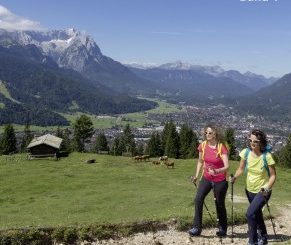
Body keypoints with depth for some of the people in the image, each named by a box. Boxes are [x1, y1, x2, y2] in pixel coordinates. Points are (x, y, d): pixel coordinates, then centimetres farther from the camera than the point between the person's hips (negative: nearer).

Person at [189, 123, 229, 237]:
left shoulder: (221, 147, -20)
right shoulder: (203, 145, -5)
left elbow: (227, 166, -29)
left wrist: (217, 171, -47)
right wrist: (196, 175, 8)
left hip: (220, 180, -4)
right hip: (206, 178, 4)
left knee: (220, 204, 8)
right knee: (198, 199, -12)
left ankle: (223, 229, 29)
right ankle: (197, 228, -4)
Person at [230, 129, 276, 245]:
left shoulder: (267, 156, -22)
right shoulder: (246, 152, -12)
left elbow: (273, 175, -14)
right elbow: (241, 169, 1)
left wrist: (266, 188, -27)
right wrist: (234, 177, -17)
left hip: (262, 191, -5)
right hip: (249, 189, 5)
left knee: (250, 214, -19)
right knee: (257, 214, 22)